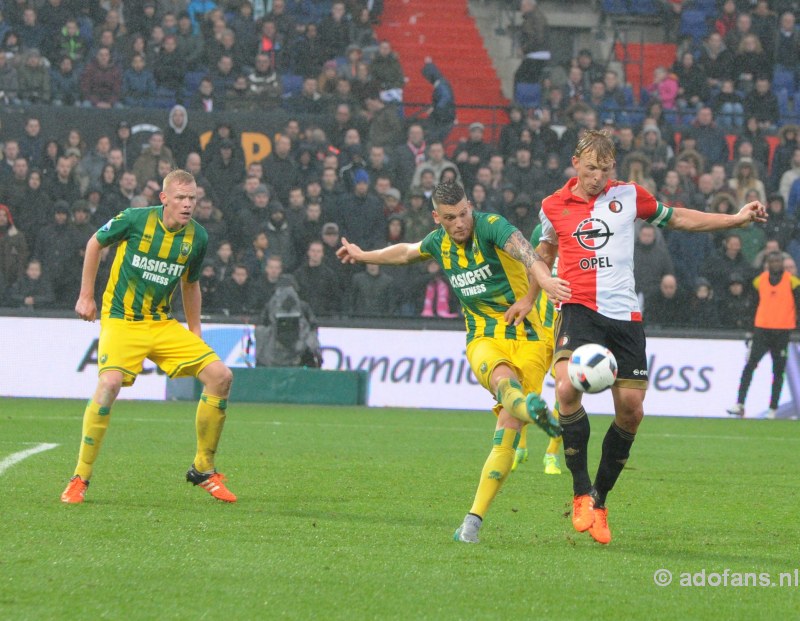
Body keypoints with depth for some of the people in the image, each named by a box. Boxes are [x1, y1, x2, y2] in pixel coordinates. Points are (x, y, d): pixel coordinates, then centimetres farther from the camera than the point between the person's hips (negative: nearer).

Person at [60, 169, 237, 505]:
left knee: (221, 376, -9)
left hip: (163, 324, 5)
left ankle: (204, 471, 7)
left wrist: (195, 334, 16)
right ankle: (80, 479, -17)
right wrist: (86, 296, 6)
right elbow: (95, 244, 6)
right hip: (121, 321, -5)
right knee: (110, 382, -30)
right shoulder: (135, 219, -11)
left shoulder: (197, 237, 0)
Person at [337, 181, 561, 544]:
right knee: (503, 376, -36)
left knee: (507, 431, -14)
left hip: (525, 337, -3)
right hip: (482, 340, 3)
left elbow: (527, 254, -29)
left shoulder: (491, 227, -10)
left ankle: (474, 519, -9)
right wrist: (364, 256, 47)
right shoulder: (439, 242, 10)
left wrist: (529, 298, -47)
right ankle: (530, 407, -73)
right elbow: (406, 253, 34)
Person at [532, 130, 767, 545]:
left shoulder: (628, 196, 8)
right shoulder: (554, 207, 7)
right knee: (567, 387, -27)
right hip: (579, 309, -2)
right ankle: (581, 492, -15)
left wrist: (737, 219, 15)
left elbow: (677, 218, 20)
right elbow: (541, 256, 22)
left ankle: (599, 500, 17)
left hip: (624, 315, 2)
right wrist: (545, 280, -1)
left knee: (631, 409, -1)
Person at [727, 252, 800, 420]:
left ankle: (773, 409, 7)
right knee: (749, 366, -9)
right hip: (762, 329, 2)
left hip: (783, 331, -2)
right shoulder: (759, 280, 7)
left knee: (778, 371, 3)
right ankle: (739, 404, -11)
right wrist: (749, 328, 15)